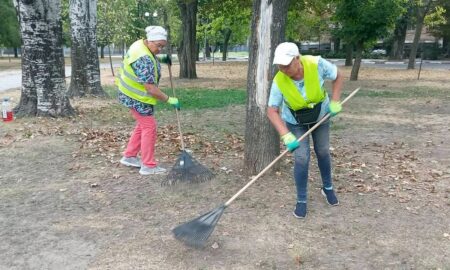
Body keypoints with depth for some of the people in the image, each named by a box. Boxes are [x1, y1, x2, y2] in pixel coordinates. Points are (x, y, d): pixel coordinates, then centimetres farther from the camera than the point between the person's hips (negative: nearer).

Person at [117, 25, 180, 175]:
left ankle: (129, 156, 28)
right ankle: (148, 166, 4)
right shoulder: (144, 60, -31)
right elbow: (151, 88, -32)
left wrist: (160, 59, 7)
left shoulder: (141, 44, -1)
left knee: (143, 124, 19)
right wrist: (169, 100, -22)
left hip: (133, 93, 10)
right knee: (149, 127, -3)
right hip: (136, 97, -10)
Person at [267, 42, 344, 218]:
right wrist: (286, 135, -37)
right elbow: (272, 111, -27)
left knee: (323, 152, 13)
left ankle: (327, 188, 38)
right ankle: (301, 200, 7)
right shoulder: (279, 82, -31)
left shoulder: (317, 64, -31)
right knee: (301, 158, -11)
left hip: (320, 116, 2)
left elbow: (337, 77, -12)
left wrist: (335, 102, -19)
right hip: (295, 122, -1)